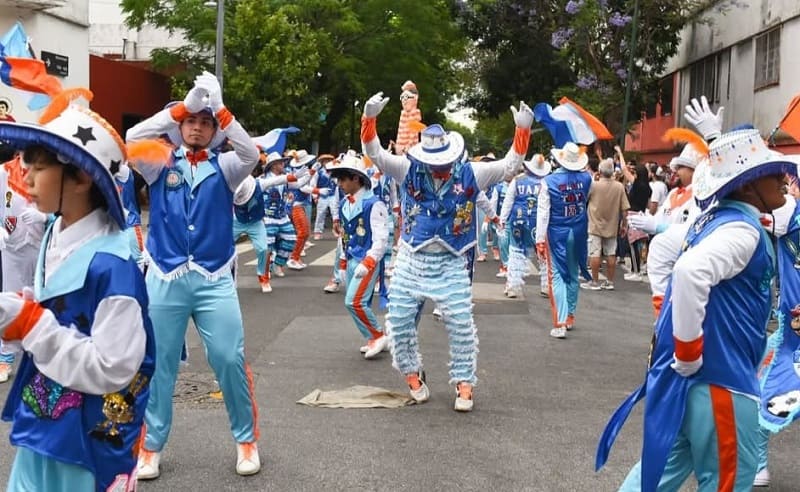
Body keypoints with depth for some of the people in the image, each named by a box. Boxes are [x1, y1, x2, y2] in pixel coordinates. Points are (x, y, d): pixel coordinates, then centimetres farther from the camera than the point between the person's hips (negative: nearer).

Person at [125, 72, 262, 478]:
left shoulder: (223, 167, 7)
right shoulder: (161, 164, 7)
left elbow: (251, 154, -14)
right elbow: (132, 140, -13)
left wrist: (219, 107, -20)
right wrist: (183, 105, -18)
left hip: (214, 279, 0)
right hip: (165, 278, 1)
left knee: (230, 360, -2)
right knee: (159, 363, 7)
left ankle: (246, 439, 16)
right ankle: (150, 446, 20)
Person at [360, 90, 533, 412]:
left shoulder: (469, 175, -6)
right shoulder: (409, 171, -6)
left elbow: (510, 166, -6)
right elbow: (375, 154, -13)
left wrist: (523, 130, -20)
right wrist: (370, 118, -29)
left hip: (451, 264, -1)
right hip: (411, 261, 1)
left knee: (461, 325, -1)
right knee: (399, 322, 5)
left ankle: (463, 383, 14)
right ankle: (413, 375, 27)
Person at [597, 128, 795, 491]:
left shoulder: (715, 219, 12)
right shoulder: (742, 229, -17)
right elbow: (691, 271, -36)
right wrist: (688, 353, -26)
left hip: (690, 374, 9)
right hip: (718, 377, -9)